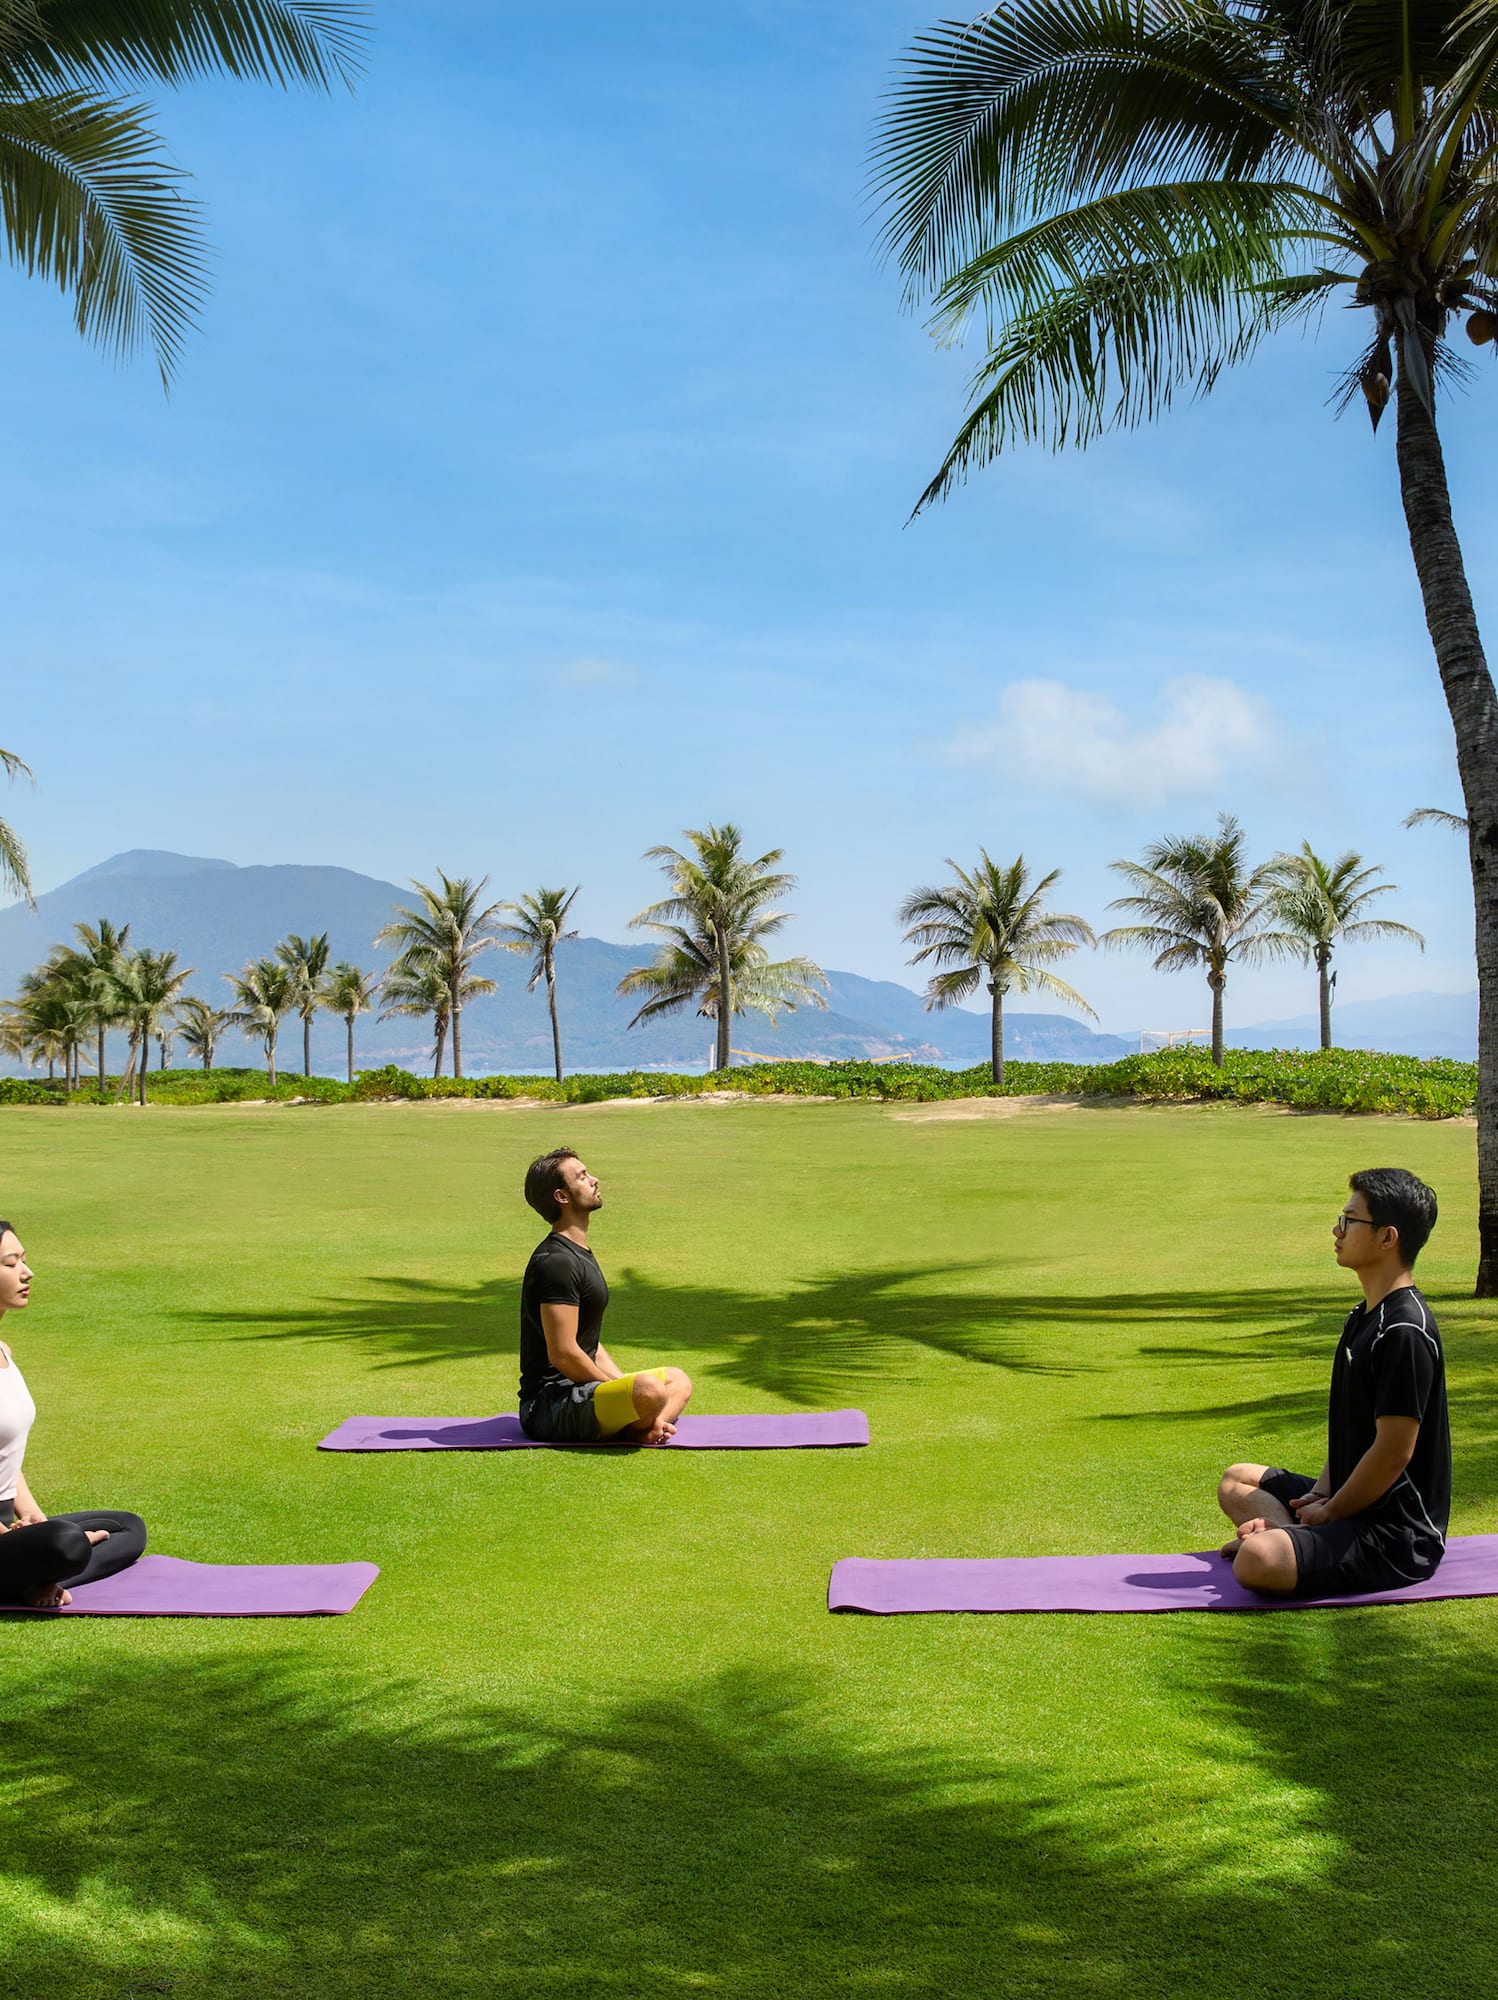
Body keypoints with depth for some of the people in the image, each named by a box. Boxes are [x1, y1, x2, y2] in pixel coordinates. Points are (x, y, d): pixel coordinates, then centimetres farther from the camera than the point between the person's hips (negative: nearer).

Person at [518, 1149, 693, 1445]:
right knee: (649, 1389, -35)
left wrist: (622, 1384, 7)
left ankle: (642, 1428, -8)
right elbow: (563, 1353, -22)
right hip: (549, 1406, -11)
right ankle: (636, 1430, -3)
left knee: (678, 1381, 20)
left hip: (578, 1389, 11)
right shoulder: (555, 1262, -18)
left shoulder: (579, 1255, 16)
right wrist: (623, 1393, -11)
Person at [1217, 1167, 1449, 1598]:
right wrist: (1319, 1495, 6)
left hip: (1399, 1534, -11)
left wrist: (1329, 1513, -11)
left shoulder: (1405, 1331, -22)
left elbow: (1393, 1452, -23)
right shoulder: (1365, 1317, 12)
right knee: (1237, 1482, 23)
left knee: (1257, 1561, -34)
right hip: (1356, 1501, 11)